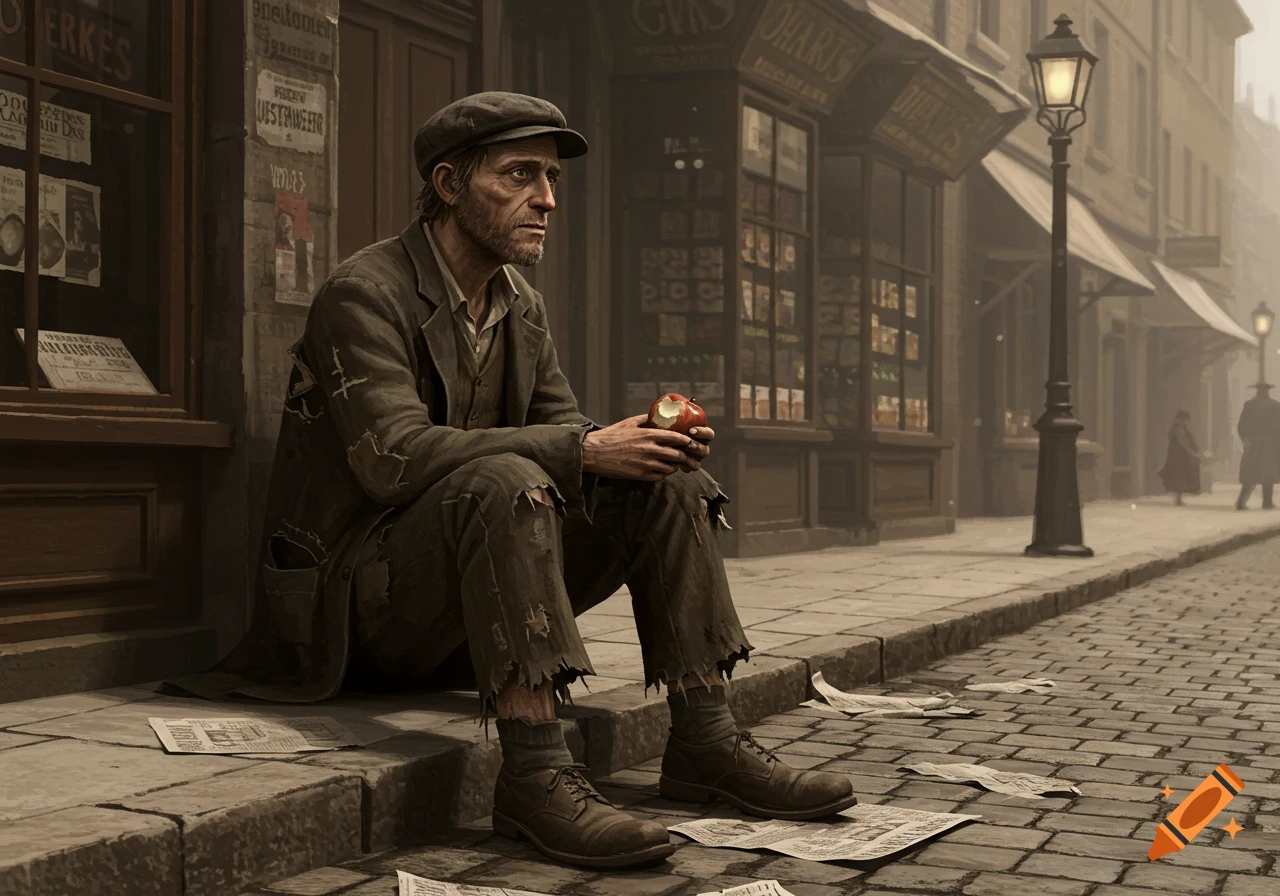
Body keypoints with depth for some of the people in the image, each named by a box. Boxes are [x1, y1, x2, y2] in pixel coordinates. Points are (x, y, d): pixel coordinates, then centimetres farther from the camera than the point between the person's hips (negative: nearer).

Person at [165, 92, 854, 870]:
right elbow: (393, 455, -27)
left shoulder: (523, 309, 12)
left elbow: (564, 435, 10)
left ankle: (704, 744, -8)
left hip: (474, 598, 8)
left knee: (667, 487, -5)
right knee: (504, 480, -35)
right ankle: (536, 772, -38)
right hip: (363, 594, -8)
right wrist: (581, 450, -29)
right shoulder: (365, 294, -13)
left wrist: (636, 443, -14)